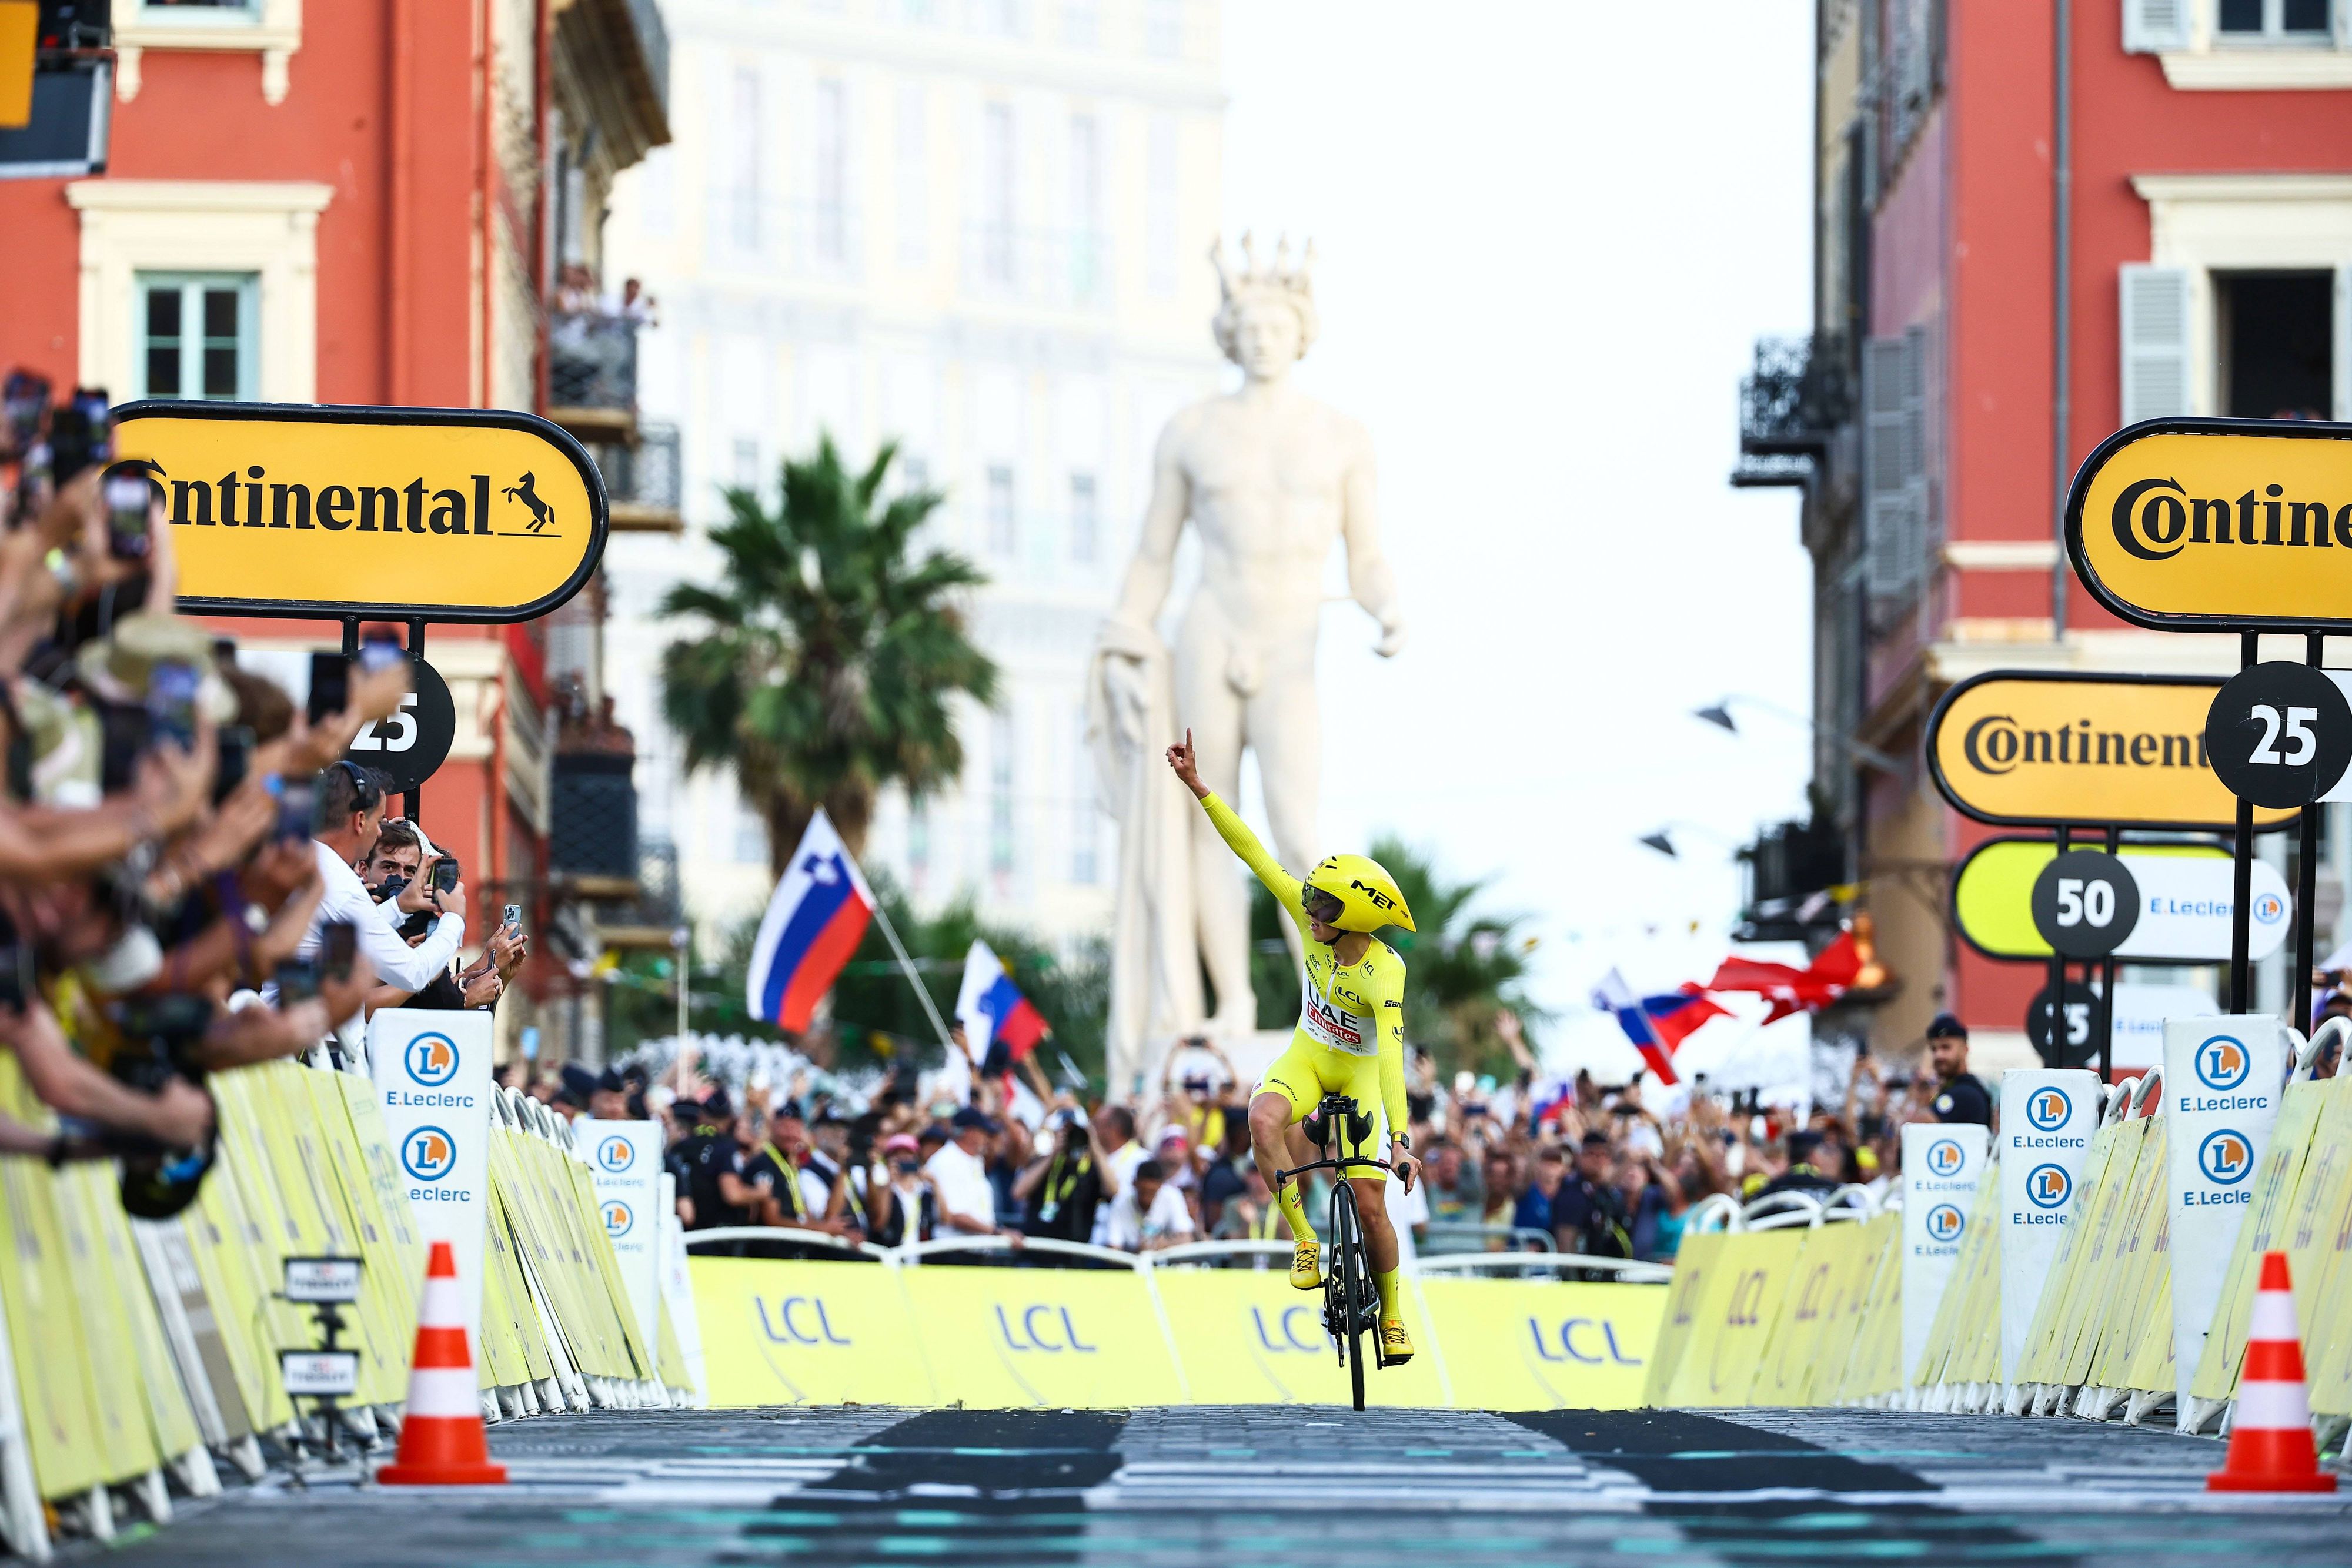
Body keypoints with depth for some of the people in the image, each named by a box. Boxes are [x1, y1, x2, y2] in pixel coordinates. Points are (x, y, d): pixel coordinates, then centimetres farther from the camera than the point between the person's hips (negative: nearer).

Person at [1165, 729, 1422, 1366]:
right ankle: (1305, 1238, -20)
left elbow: (1392, 1059, -40)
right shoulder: (1315, 920, -20)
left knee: (1370, 1207, -8)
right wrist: (1197, 787, -25)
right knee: (1264, 1121, -32)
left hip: (1359, 1072, -4)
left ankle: (1392, 1312, 17)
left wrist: (1401, 1140, -47)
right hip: (1307, 1057, 4)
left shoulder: (1384, 974, -32)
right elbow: (1254, 853, -21)